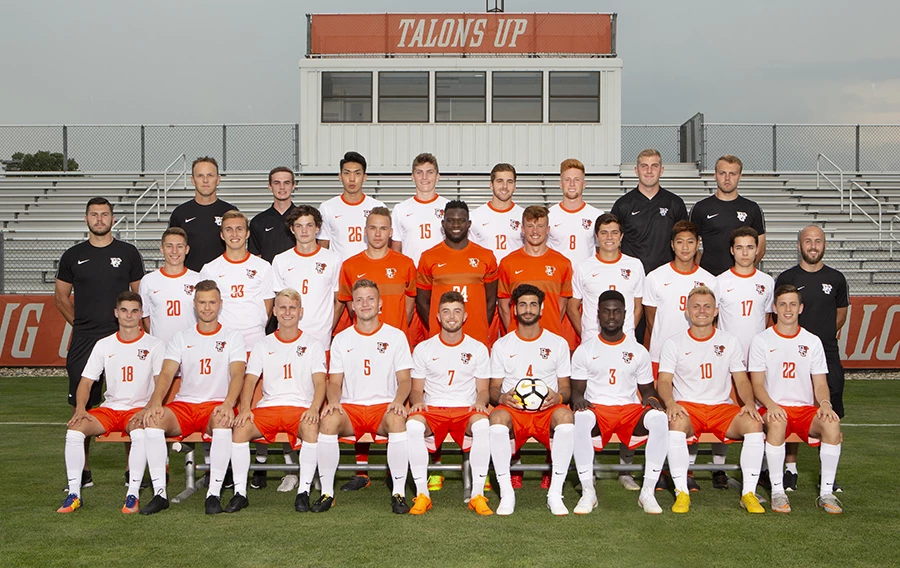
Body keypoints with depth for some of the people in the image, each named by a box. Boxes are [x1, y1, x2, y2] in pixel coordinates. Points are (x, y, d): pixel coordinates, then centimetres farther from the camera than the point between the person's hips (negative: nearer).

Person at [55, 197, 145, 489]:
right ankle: (83, 471, 12)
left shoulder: (128, 253, 7)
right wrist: (82, 323, 11)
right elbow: (61, 297, 17)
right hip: (84, 341, 2)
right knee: (82, 406, 2)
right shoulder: (73, 255, 10)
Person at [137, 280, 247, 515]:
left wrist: (228, 403, -28)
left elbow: (237, 374, -7)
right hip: (184, 404, 2)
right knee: (152, 421, -28)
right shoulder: (181, 338, 15)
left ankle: (214, 494, -32)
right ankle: (160, 493, -24)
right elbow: (166, 374, 2)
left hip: (217, 405, -2)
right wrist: (155, 402, -19)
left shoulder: (232, 337, 9)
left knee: (223, 422, -38)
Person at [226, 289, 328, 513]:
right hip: (267, 408, 2)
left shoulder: (313, 345, 12)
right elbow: (250, 380, 7)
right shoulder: (262, 346, 17)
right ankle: (240, 492, -16)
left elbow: (320, 382, 0)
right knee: (239, 428, -28)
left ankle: (304, 491, -24)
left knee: (312, 428, -36)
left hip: (301, 408, -2)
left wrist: (314, 408, -20)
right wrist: (245, 409, -12)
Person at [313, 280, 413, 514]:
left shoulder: (395, 336, 9)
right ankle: (326, 492, -21)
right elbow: (334, 382, 10)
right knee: (328, 420, -32)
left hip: (384, 407, -1)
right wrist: (333, 401, -13)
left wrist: (398, 401, -17)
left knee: (397, 420, -36)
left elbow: (404, 380, 5)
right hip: (350, 407, 1)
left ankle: (399, 492, -27)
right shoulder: (341, 339, 14)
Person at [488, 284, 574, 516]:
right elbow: (494, 388, 13)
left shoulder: (558, 344, 14)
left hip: (547, 410, 0)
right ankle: (506, 494, -28)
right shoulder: (502, 345, 14)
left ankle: (555, 493, -29)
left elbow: (565, 387, 13)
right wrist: (502, 397, -12)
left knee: (566, 416, -36)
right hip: (513, 410, 0)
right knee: (497, 418, -36)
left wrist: (558, 397, -12)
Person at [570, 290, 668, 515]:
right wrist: (578, 400, -16)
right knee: (581, 418, -38)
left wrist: (651, 400, -7)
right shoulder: (584, 350, 10)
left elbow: (647, 389, 17)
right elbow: (577, 390, 9)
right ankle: (588, 492, -27)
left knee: (659, 418, -32)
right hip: (597, 409, -1)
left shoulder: (638, 351, 14)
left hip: (631, 409, 2)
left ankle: (648, 492, -23)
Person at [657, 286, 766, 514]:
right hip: (687, 407, -2)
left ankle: (749, 492, -20)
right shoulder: (674, 343, 7)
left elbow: (741, 380, 10)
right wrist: (670, 403, -22)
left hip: (722, 407, 2)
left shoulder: (730, 341, 13)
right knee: (676, 423, -37)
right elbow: (664, 381, 0)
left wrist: (749, 403, -11)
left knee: (754, 424, -28)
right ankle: (682, 492, -28)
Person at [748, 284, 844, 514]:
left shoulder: (813, 342, 13)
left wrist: (825, 403, -14)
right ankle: (777, 491, -27)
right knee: (777, 423, -38)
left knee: (832, 424, -29)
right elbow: (757, 384, -2)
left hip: (806, 409, 3)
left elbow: (820, 384, 9)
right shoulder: (761, 341, 5)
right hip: (773, 409, -3)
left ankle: (826, 493, -19)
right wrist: (771, 406, -22)